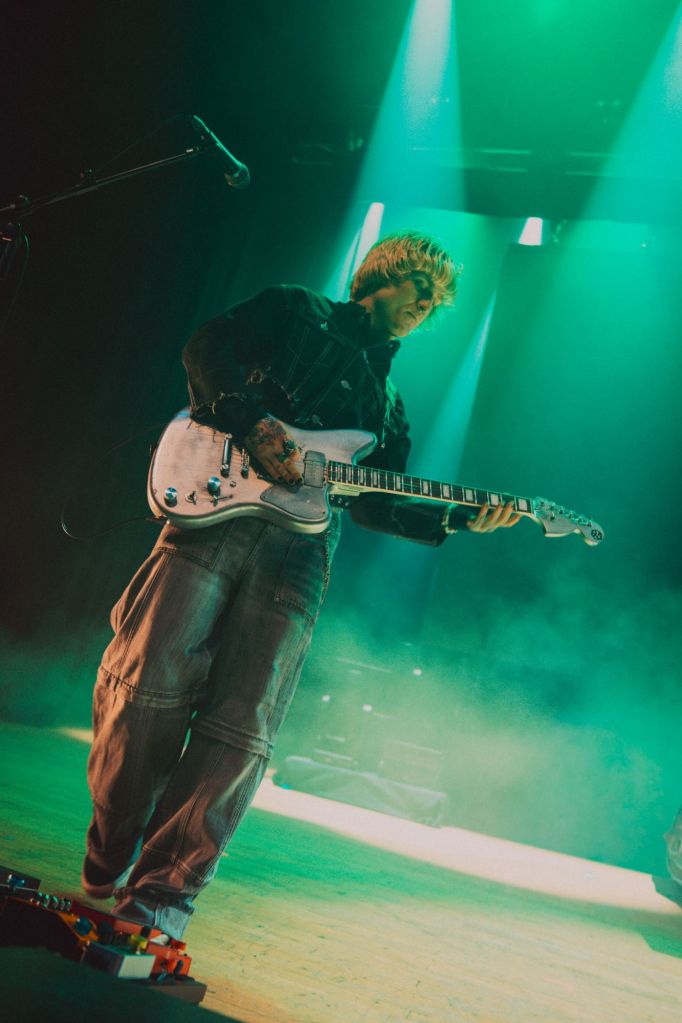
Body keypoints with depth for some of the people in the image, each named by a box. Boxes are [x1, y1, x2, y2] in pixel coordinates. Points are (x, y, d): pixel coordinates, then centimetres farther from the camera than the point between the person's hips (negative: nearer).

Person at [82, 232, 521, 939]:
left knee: (243, 729, -7)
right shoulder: (297, 312, 18)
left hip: (300, 550, 4)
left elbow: (373, 504, 21)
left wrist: (457, 518, 9)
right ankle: (106, 866, 10)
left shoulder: (387, 403, 29)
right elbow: (208, 348, 3)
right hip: (219, 506, -3)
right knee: (152, 679, -11)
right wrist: (257, 424, -11)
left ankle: (160, 889, 4)